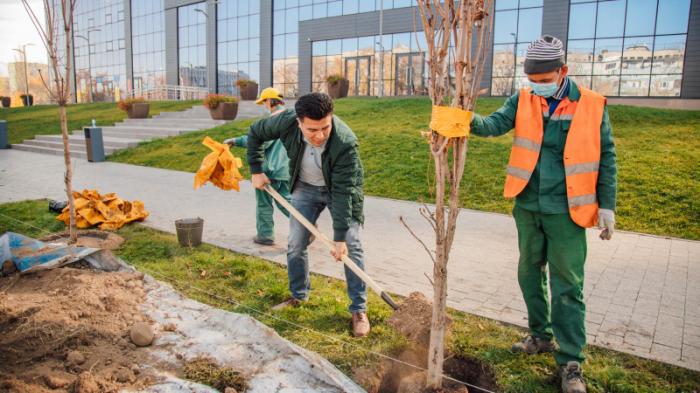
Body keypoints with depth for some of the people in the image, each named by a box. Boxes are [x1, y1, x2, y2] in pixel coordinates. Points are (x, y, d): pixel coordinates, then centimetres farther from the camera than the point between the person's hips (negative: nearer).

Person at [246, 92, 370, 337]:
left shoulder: (346, 142, -37)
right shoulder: (286, 122, -28)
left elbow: (343, 192, -34)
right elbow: (255, 133, -7)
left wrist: (340, 237, -33)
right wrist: (256, 170, -8)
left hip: (341, 189, -3)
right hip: (305, 187, 4)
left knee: (351, 247, -8)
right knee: (295, 245, 6)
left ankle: (359, 310, 2)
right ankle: (298, 296, 27)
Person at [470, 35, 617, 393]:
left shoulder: (591, 106, -6)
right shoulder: (523, 100, 1)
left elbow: (606, 158, -1)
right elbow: (495, 124, -15)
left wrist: (606, 205, -3)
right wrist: (470, 121, -37)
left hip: (566, 211, -4)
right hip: (528, 207, 4)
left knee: (567, 286, 0)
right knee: (530, 273, 16)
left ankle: (570, 363, 12)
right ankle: (541, 336, 36)